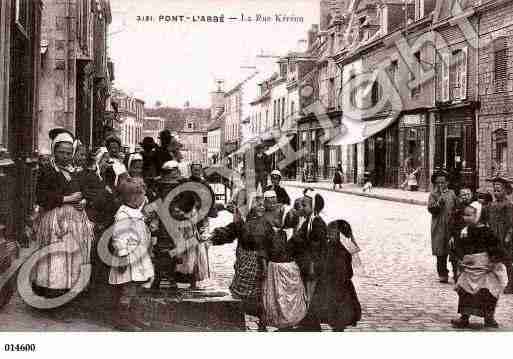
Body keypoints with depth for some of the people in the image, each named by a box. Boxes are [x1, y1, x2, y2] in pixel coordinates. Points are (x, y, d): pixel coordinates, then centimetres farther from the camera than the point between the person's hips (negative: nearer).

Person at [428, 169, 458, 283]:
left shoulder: (451, 193, 12)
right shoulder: (433, 194, 3)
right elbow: (431, 208, -10)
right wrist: (440, 200, -19)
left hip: (451, 225, 3)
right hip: (439, 227, -3)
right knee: (441, 252, -1)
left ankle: (456, 272, 10)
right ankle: (442, 274, 5)